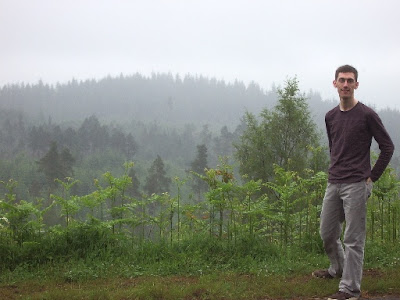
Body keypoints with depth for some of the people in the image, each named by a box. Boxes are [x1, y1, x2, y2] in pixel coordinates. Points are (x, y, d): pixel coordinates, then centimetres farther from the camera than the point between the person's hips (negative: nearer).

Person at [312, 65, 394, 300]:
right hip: (334, 184, 6)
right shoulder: (331, 117, 10)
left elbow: (388, 147, -3)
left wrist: (372, 176, -4)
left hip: (356, 185, -6)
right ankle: (338, 268, 41)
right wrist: (336, 171, 15)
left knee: (353, 239, -4)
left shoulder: (367, 115, -7)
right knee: (327, 232, 15)